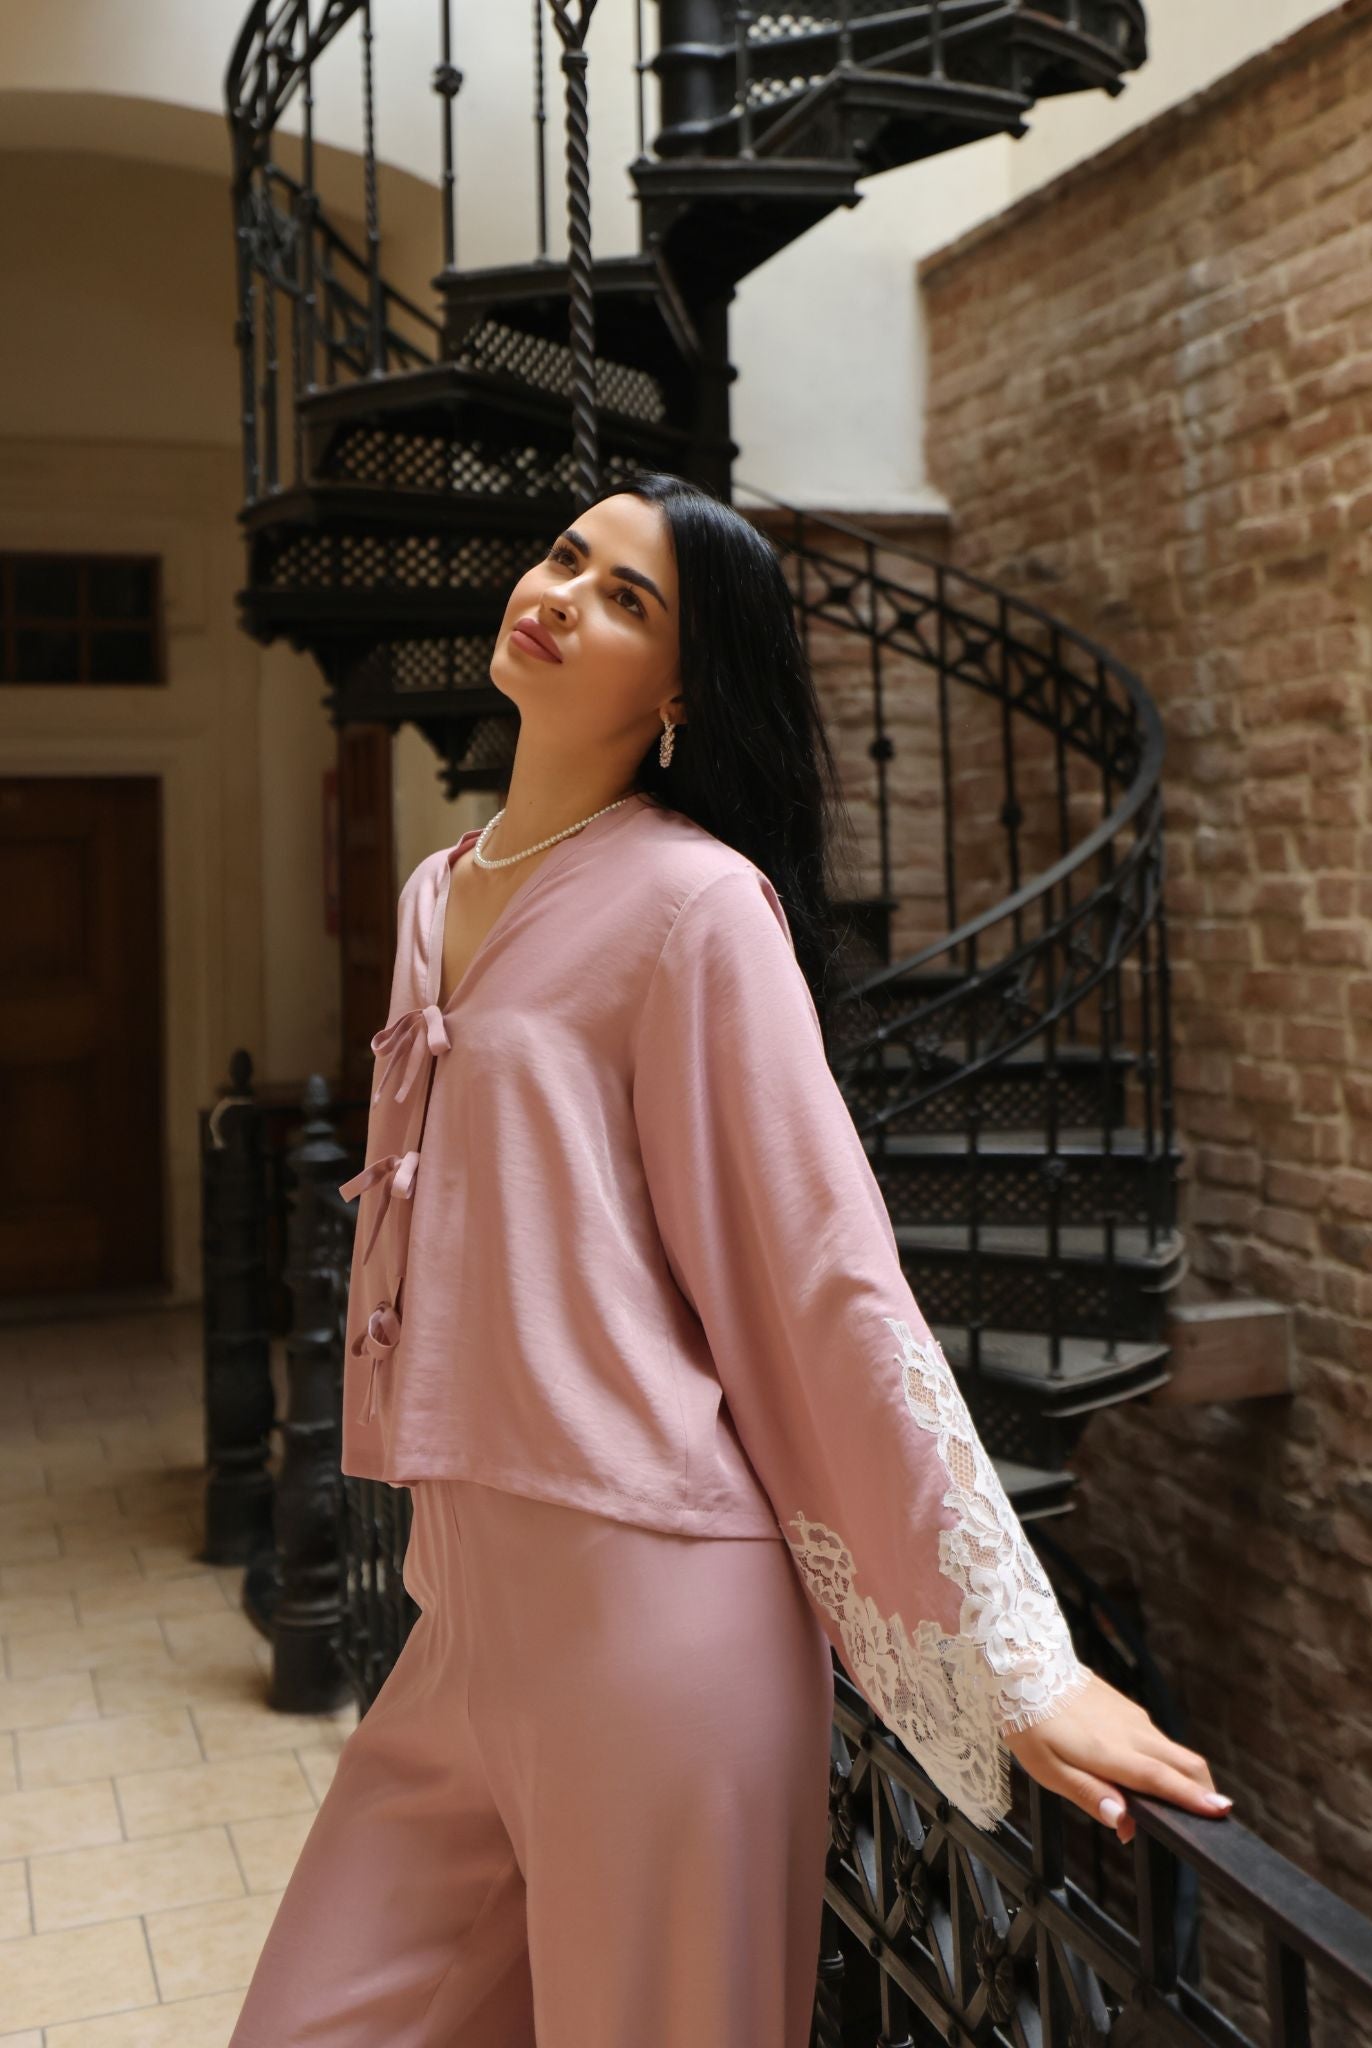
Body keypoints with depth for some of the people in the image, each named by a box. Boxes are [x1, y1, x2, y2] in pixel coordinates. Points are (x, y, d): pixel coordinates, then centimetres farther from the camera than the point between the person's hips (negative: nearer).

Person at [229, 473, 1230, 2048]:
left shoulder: (697, 901, -11)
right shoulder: (436, 897, 13)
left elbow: (834, 1282, -15)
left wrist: (1020, 1666, -15)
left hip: (650, 1612, -7)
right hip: (462, 1610, 7)